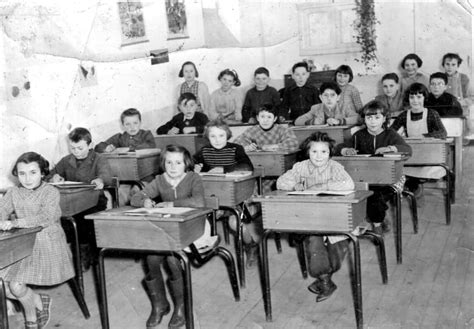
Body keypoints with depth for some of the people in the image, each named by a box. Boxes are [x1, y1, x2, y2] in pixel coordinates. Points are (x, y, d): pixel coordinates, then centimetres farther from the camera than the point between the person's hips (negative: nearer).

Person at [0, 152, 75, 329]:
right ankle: (38, 301, 14)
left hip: (47, 247, -6)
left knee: (16, 285, -18)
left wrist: (15, 222, -32)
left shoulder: (51, 192, -8)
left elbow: (46, 218, -22)